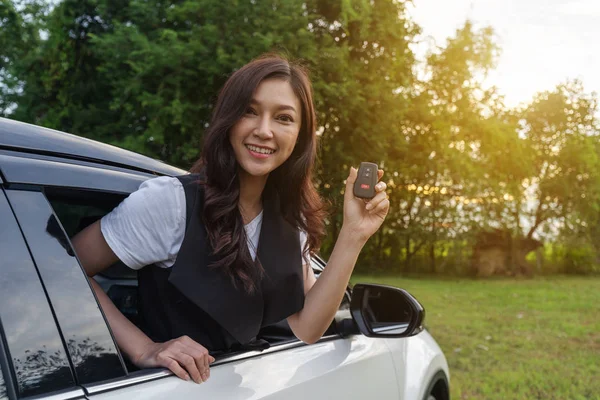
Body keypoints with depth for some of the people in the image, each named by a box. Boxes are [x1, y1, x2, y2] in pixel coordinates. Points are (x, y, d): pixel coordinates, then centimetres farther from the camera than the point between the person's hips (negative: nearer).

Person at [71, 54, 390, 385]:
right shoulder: (171, 200, -17)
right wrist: (143, 350, -22)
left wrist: (353, 236, -14)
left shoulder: (288, 218, -1)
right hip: (168, 386, -3)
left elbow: (304, 331, -7)